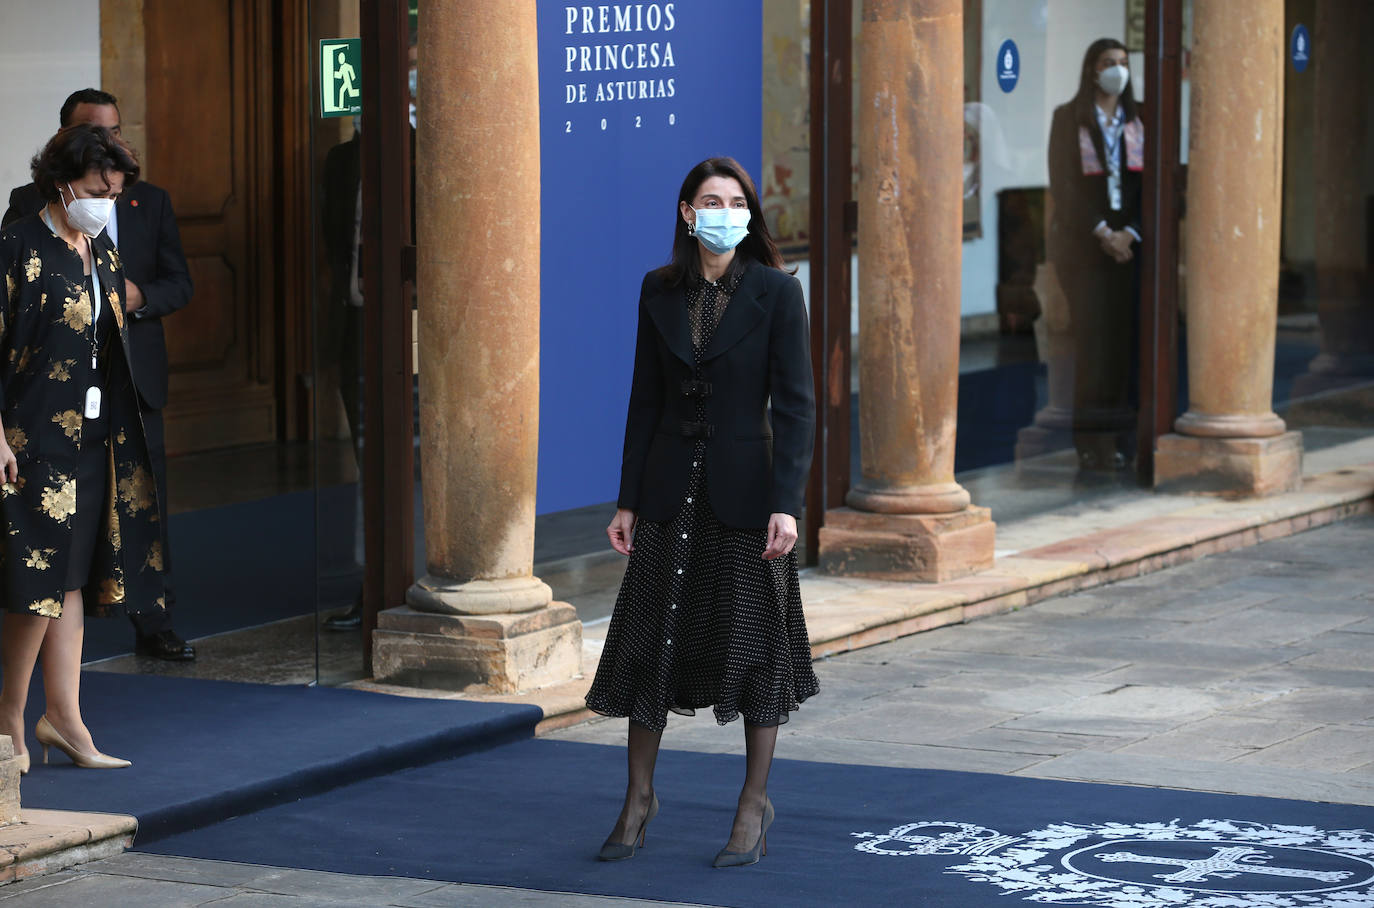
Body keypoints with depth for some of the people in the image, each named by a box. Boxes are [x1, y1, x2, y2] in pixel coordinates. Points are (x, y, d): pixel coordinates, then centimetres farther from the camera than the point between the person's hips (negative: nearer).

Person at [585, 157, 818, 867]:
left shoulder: (776, 293, -5)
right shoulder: (659, 290, 5)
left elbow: (794, 404, -8)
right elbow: (645, 399, 9)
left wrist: (786, 503, -15)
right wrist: (628, 500, 6)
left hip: (745, 488, -3)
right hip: (671, 486, 3)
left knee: (753, 641, 3)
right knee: (650, 636, 4)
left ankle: (755, 806, 15)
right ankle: (639, 795, 18)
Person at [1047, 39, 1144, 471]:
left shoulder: (1137, 123, 12)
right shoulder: (1068, 119, 1)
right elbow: (1063, 184, -6)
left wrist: (1130, 233, -8)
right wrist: (1101, 232, -13)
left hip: (1128, 244, 4)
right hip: (1083, 241, -3)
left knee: (1124, 337, -1)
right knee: (1093, 335, -9)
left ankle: (1117, 438, 2)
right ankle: (1091, 441, -7)